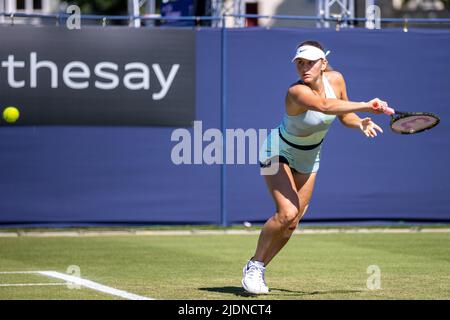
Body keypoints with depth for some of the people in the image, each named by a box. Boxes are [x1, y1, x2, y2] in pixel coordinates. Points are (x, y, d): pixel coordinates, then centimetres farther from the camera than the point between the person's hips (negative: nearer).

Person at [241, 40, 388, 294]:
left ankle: (258, 268, 21)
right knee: (287, 214, -23)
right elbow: (325, 106, -56)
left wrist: (360, 123, -20)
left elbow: (344, 114, 1)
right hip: (279, 152, -6)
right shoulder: (297, 92, -36)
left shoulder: (336, 79, -15)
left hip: (308, 159, 6)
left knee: (291, 225, 2)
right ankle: (254, 265, -3)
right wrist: (367, 105, -61)